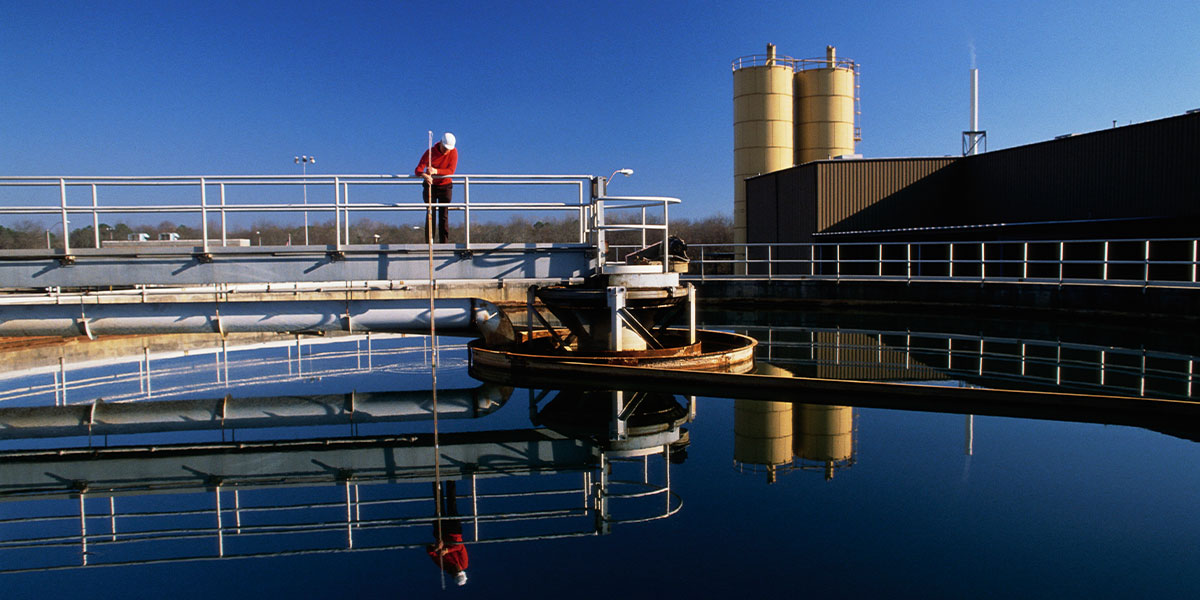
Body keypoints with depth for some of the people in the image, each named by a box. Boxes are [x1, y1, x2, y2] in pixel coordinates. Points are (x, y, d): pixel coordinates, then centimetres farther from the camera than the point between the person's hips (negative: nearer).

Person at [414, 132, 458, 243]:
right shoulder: (430, 152, -12)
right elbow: (418, 169, -20)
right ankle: (429, 241, -4)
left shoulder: (453, 152, -9)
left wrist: (436, 171, -37)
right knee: (430, 213, -5)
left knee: (444, 214, -4)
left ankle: (443, 242, -2)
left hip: (445, 186, 1)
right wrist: (425, 175, -44)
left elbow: (451, 170, -20)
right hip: (430, 185, 0)